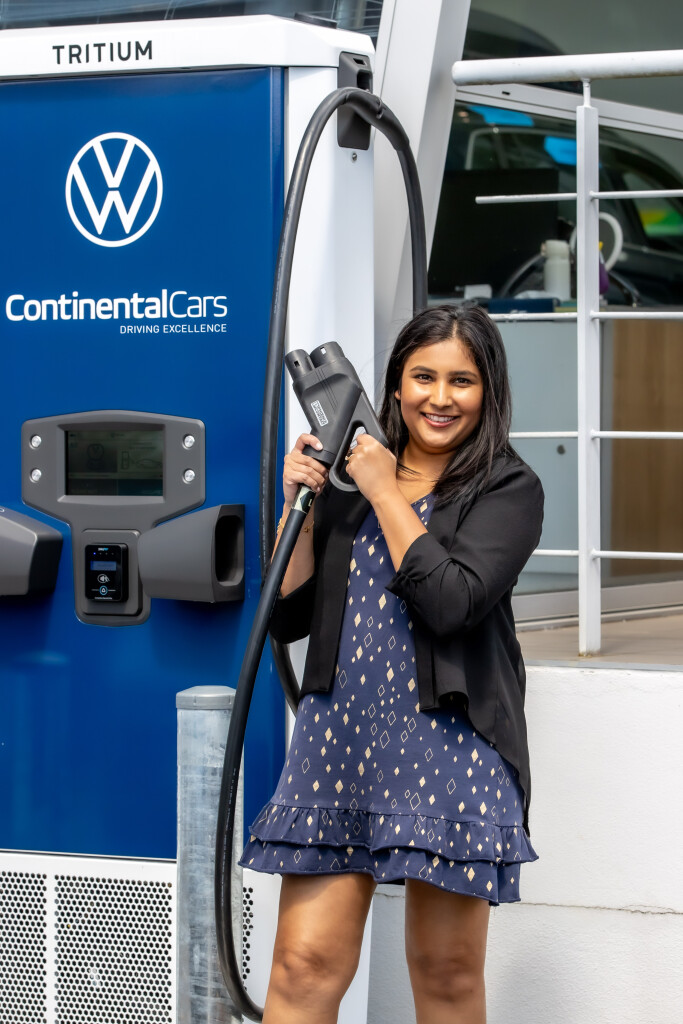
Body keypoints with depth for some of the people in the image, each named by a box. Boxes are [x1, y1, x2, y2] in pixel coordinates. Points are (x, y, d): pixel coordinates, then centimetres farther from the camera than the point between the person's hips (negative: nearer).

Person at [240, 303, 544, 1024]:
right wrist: (298, 506, 0)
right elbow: (288, 618, 11)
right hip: (339, 733, 3)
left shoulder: (508, 488, 1)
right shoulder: (345, 478, 12)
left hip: (449, 741, -3)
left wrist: (385, 491, -7)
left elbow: (451, 602, -15)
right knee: (305, 963, -1)